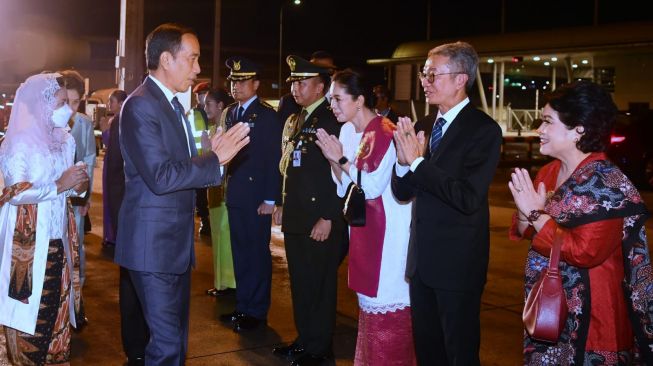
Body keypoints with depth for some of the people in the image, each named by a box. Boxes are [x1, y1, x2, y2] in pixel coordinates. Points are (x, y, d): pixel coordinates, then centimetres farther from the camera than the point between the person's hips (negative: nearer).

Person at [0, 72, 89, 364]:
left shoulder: (64, 139, 11)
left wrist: (79, 186, 1)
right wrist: (59, 185, -20)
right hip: (28, 241, -6)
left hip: (58, 239, 6)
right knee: (30, 311, -1)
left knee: (57, 307, 8)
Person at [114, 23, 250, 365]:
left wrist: (212, 154, 3)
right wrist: (215, 159, -18)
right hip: (154, 243, -10)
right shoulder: (141, 105, -16)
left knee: (177, 338, 18)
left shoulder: (173, 104, 13)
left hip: (176, 240, 10)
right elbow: (161, 177, -24)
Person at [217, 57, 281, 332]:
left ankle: (257, 311, 11)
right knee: (239, 252, 12)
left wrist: (270, 199, -14)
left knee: (258, 252, 1)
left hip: (257, 195, -7)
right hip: (235, 193, 7)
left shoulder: (267, 115, -8)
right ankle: (242, 306, 22)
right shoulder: (230, 113, 12)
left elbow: (274, 158, -11)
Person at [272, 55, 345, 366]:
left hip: (321, 220, -8)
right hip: (294, 218, 8)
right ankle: (304, 339, 28)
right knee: (299, 282, 15)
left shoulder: (332, 121, -13)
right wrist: (282, 205, 17)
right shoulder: (293, 122, 15)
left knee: (319, 285, 2)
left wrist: (328, 218, -18)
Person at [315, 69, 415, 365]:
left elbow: (372, 186, -23)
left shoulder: (385, 133, -17)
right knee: (370, 299, 16)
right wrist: (333, 160, -7)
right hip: (364, 228, 8)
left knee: (387, 301, -2)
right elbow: (345, 187, 10)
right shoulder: (348, 131, 7)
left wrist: (341, 158, -18)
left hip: (388, 231, -8)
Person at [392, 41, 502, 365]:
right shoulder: (423, 126, 7)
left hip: (457, 263, -7)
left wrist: (417, 161, -21)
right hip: (422, 258, 7)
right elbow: (402, 192, 6)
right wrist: (404, 162, -14)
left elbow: (468, 198, -24)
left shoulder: (483, 130, -14)